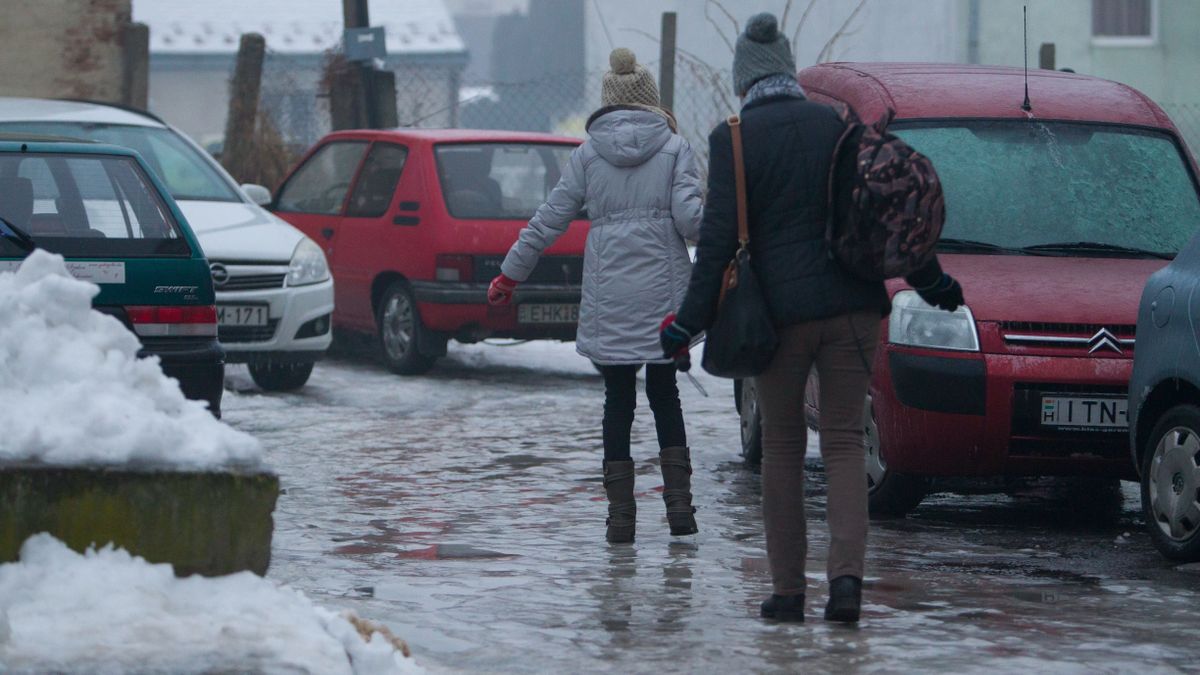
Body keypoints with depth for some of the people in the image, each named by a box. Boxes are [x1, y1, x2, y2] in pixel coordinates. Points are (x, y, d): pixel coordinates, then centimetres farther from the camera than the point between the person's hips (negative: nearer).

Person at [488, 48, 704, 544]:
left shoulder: (588, 154, 3)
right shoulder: (674, 148, 1)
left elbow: (549, 221, 4)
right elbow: (690, 218, -10)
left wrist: (510, 275, 12)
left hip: (609, 297, 0)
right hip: (664, 293, 0)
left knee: (618, 401, 6)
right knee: (664, 395, 12)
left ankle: (621, 513, 1)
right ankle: (678, 502, 1)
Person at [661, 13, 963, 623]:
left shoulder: (733, 139, -5)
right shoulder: (838, 125, 3)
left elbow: (720, 236, -9)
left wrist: (690, 320, -5)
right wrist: (931, 282, 18)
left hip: (781, 308, -2)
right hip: (852, 305, 2)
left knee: (781, 446, 11)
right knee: (844, 440, 5)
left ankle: (787, 589, 11)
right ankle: (847, 573, -14)